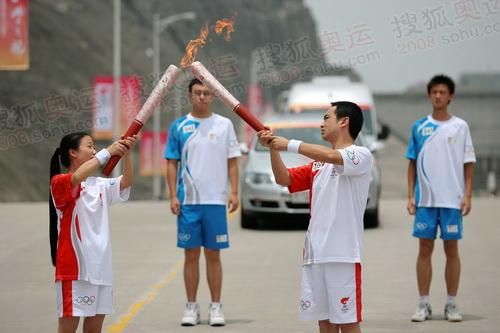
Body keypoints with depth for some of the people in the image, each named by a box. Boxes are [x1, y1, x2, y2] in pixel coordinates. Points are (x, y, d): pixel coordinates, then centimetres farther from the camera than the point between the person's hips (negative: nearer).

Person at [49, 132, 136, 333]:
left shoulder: (99, 185, 13)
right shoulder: (60, 183, -8)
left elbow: (126, 182, 0)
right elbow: (78, 177, -29)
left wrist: (126, 154, -14)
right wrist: (107, 152, -26)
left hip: (100, 265, 7)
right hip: (73, 267, -7)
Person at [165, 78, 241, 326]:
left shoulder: (224, 125, 4)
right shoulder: (179, 127, 4)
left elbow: (232, 162, 5)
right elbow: (172, 164, 5)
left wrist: (234, 192, -5)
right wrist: (173, 196, -4)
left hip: (215, 200, 0)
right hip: (187, 201, 0)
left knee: (213, 254, 4)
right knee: (191, 254, 5)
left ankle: (216, 306, 10)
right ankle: (191, 307, 11)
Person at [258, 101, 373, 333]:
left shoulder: (361, 156, -5)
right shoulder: (318, 164, 20)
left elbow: (332, 156, -24)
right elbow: (284, 179, 14)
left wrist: (290, 145, -18)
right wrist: (273, 148, -1)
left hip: (343, 254, -8)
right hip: (315, 253, 8)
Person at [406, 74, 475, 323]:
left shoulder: (460, 127, 2)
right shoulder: (419, 127, 7)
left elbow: (468, 163, 2)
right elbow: (412, 163, 10)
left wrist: (467, 195, -7)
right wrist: (410, 196, 2)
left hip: (452, 200, -2)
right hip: (425, 199, 2)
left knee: (451, 250, 3)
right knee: (424, 250, 3)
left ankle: (451, 305, 9)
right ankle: (424, 304, 9)